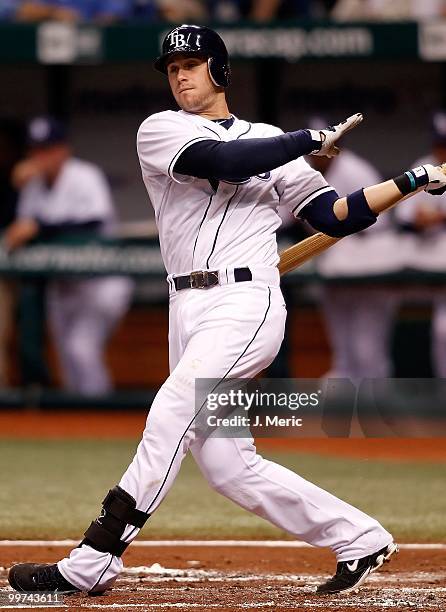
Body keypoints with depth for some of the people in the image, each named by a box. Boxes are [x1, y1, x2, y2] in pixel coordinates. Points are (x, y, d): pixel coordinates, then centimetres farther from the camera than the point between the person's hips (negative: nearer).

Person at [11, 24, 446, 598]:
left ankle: (91, 562, -26)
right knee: (226, 467, -1)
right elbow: (224, 162, -9)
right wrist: (313, 138, -5)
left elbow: (337, 216, 13)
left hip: (246, 304, -3)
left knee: (172, 411, -23)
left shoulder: (270, 142, 15)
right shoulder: (160, 132, 10)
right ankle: (357, 539, 12)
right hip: (188, 310, 3)